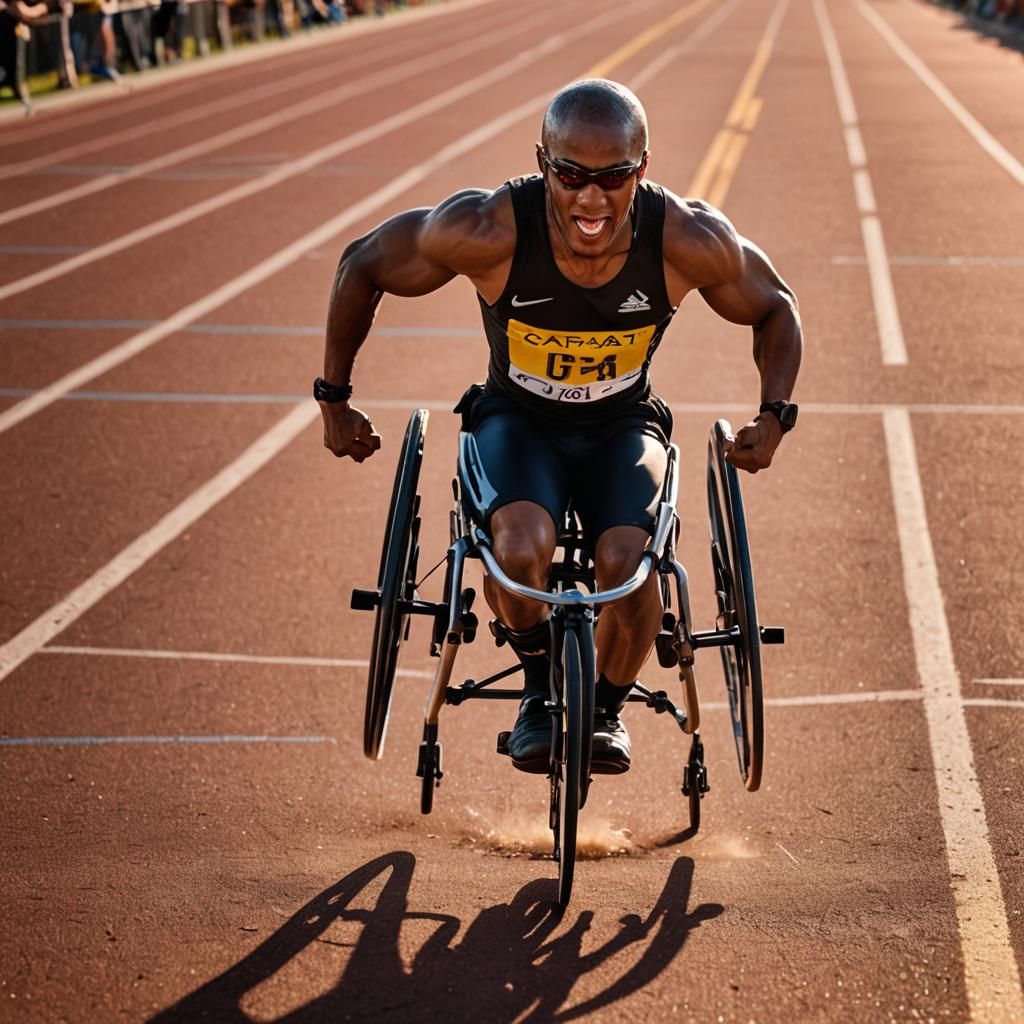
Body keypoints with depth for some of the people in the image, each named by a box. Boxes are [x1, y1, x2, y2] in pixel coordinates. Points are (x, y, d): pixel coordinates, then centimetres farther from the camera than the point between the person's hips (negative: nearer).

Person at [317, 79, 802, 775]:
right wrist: (334, 398, -4)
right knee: (522, 550, -32)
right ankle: (540, 684, 0)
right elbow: (362, 267, -10)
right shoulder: (490, 230, -28)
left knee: (628, 566, -28)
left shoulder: (689, 240, -24)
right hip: (517, 421, -1)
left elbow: (776, 308, -2)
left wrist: (775, 417, -14)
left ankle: (607, 706, 5)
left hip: (623, 428, 1)